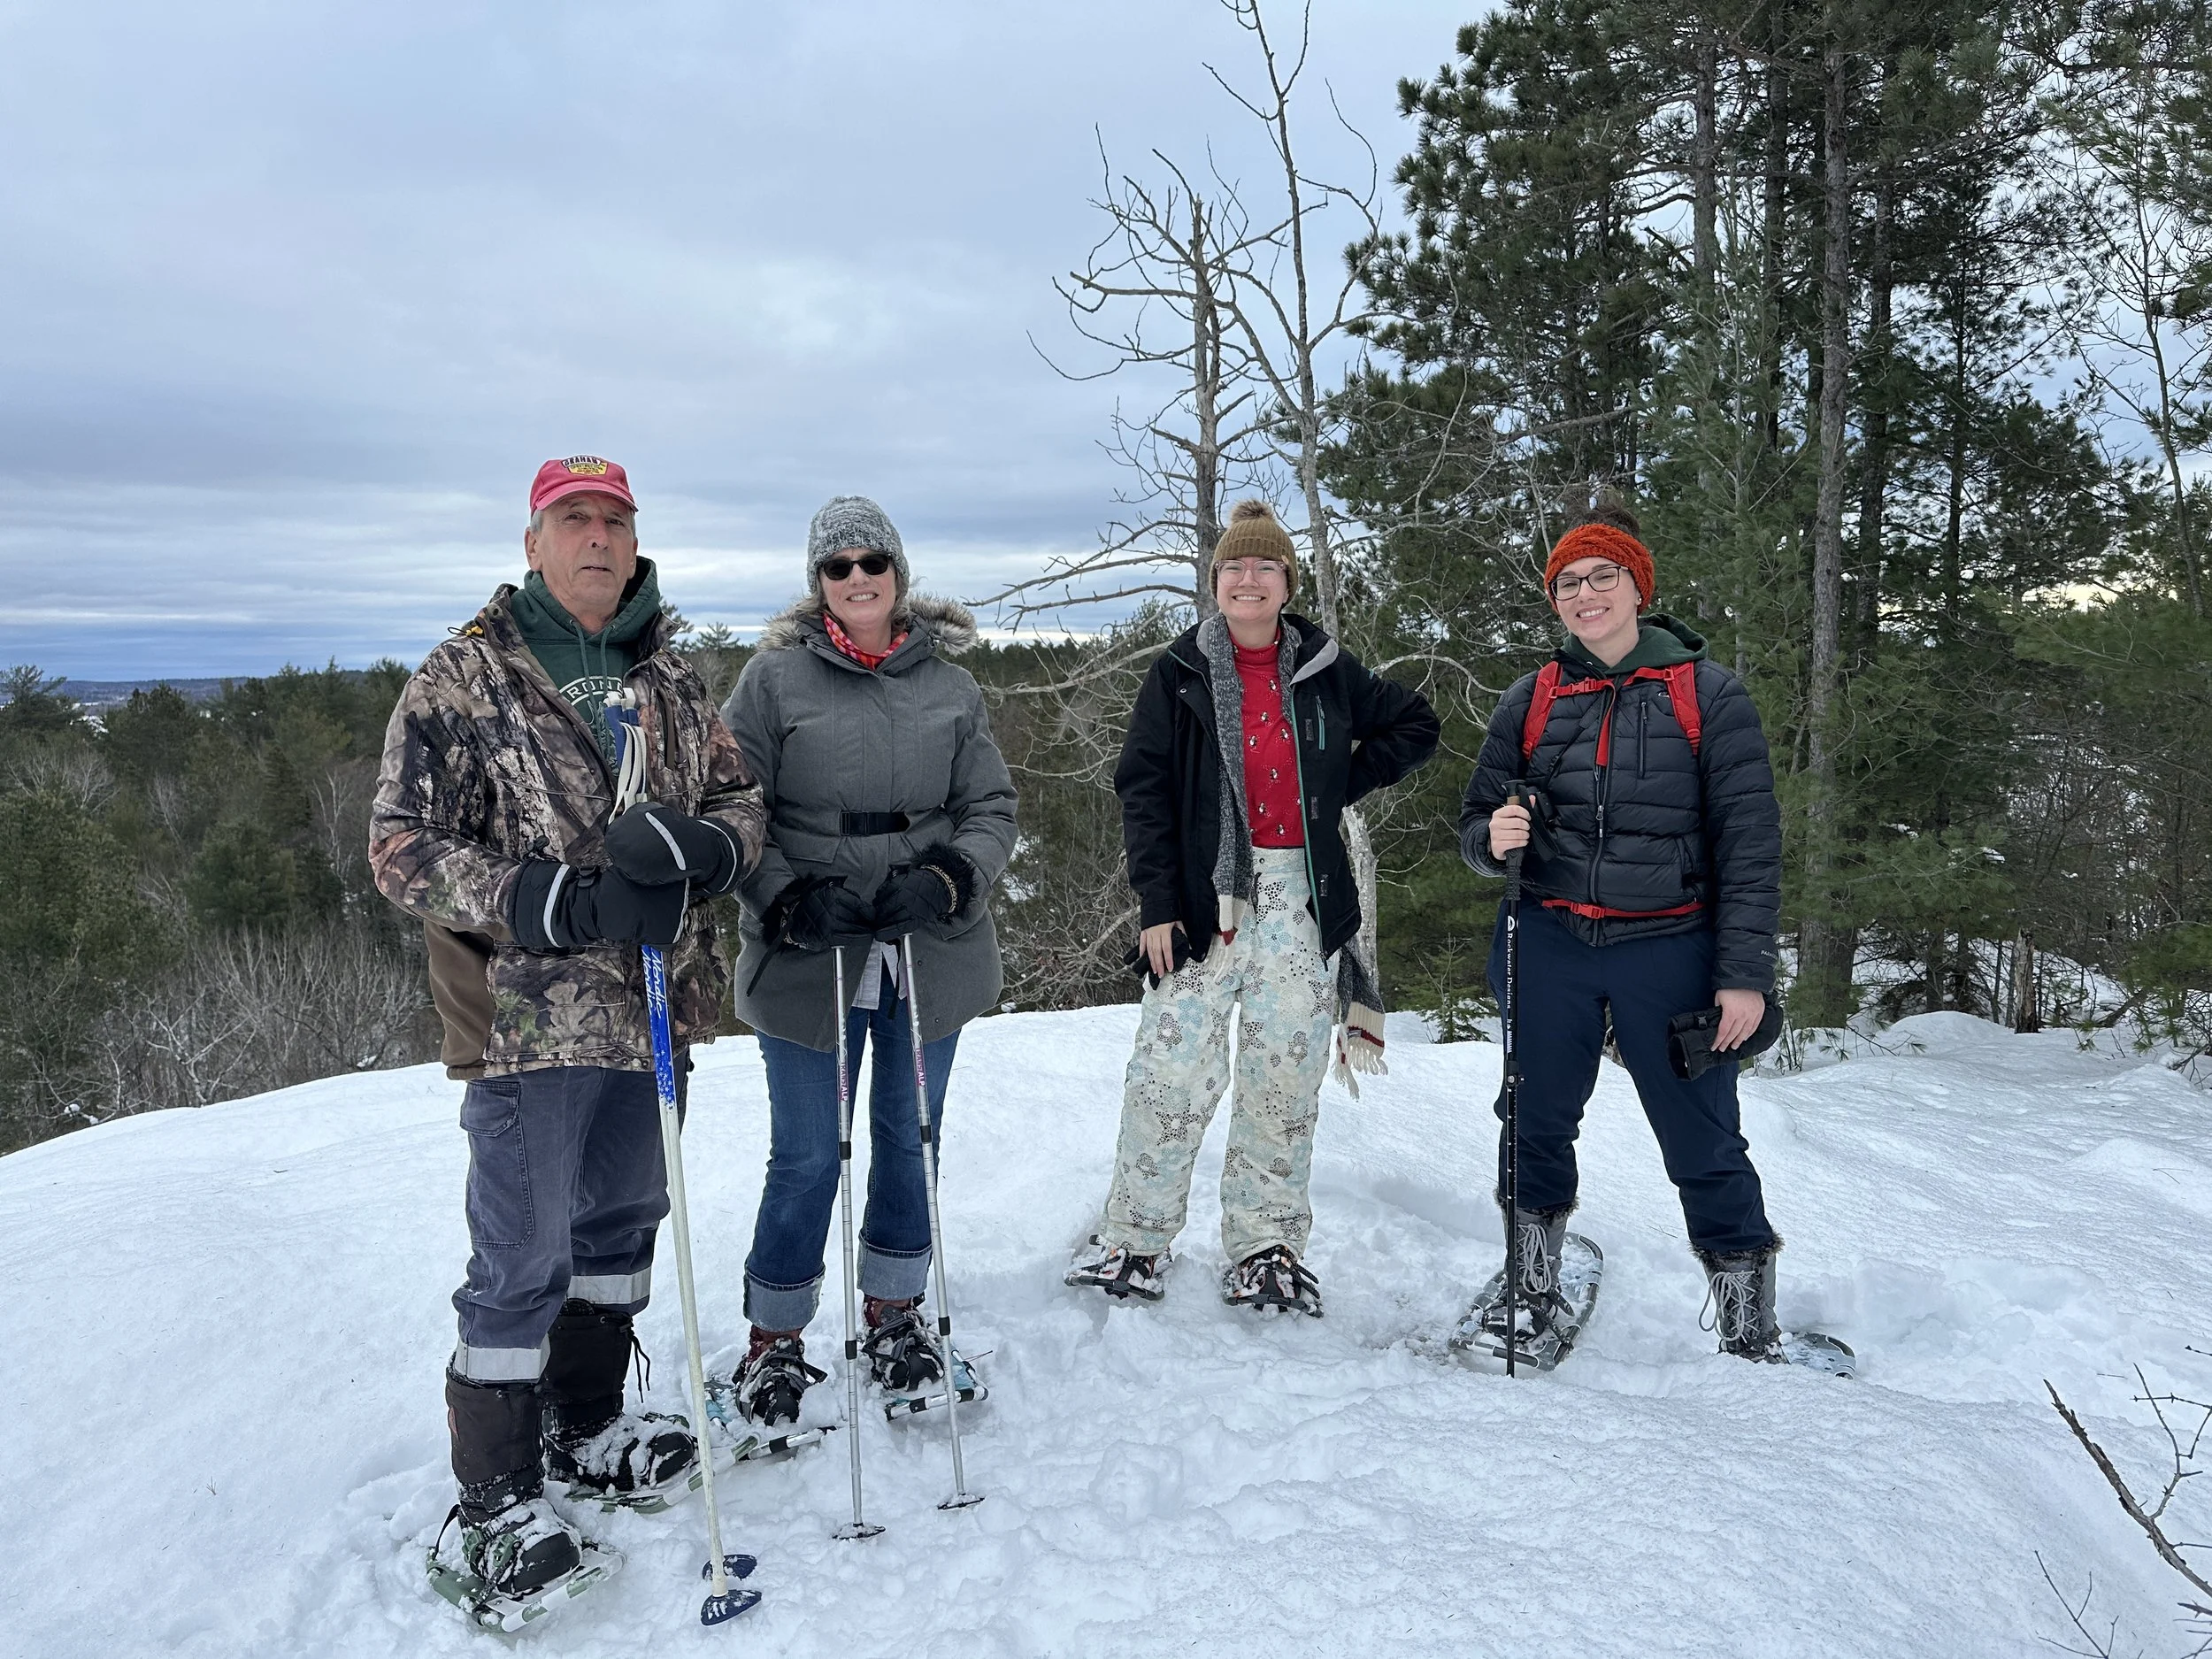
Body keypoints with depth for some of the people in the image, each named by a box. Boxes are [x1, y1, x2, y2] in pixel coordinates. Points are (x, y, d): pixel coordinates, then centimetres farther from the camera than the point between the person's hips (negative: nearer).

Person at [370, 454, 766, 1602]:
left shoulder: (670, 681, 9)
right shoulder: (463, 680, -7)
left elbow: (741, 800, 9)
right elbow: (403, 851, -11)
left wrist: (694, 845, -16)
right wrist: (559, 903, -23)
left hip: (651, 1006, 6)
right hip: (528, 1017, -6)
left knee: (621, 1222, 18)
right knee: (523, 1261, 0)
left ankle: (586, 1429, 38)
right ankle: (495, 1499, 17)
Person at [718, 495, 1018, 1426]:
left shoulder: (949, 686, 4)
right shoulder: (775, 677, -3)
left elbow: (991, 809, 4)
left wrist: (947, 880, -14)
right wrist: (786, 900, -18)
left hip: (932, 956, 3)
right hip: (809, 961, -2)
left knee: (909, 1141, 16)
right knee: (806, 1158, 5)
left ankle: (895, 1315, 37)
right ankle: (776, 1339, 26)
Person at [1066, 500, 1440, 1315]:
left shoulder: (1325, 670, 9)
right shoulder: (1180, 673, 4)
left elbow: (1415, 725, 21)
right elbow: (1143, 789, 0)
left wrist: (1342, 785, 7)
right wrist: (1156, 904, -8)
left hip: (1303, 899, 2)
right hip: (1205, 897, -2)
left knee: (1286, 1077, 5)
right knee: (1171, 1070, -6)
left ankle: (1267, 1248, 16)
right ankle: (1134, 1242, 7)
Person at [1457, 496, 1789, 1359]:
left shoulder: (1707, 694, -1)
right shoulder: (1532, 698, 7)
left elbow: (1749, 844, -3)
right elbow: (1476, 821, 13)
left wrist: (1745, 974, -9)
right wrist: (1494, 836, -12)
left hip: (1669, 949, -3)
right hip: (1549, 945, 3)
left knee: (1704, 1142, 2)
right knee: (1536, 1122, 12)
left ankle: (1751, 1334, 17)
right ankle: (1534, 1289, 32)